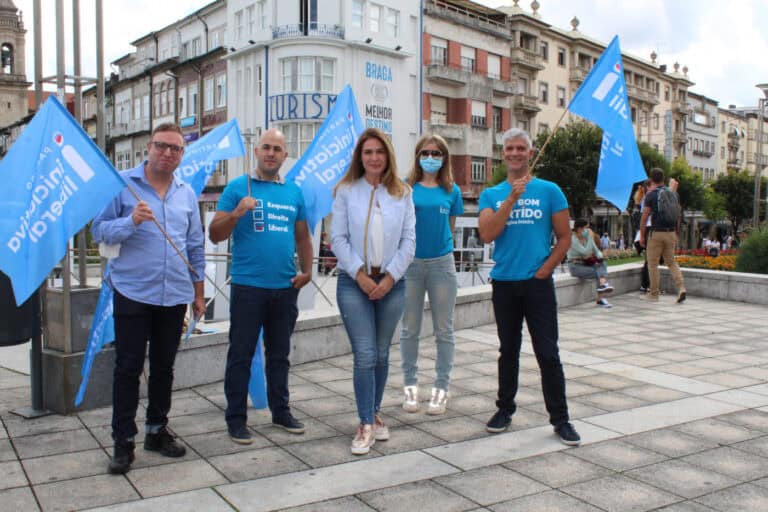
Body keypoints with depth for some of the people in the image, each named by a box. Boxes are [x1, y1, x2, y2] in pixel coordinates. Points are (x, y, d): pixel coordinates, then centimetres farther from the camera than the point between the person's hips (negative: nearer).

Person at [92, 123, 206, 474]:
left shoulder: (187, 193, 11)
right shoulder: (122, 184, -1)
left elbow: (195, 246, 15)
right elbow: (99, 230, -3)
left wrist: (198, 292, 15)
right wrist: (131, 221, -22)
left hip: (175, 295, 4)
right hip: (133, 292, -4)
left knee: (164, 367, 12)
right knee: (128, 368, 0)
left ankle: (157, 430, 26)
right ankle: (123, 441, 10)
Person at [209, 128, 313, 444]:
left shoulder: (294, 192, 11)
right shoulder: (237, 187, 0)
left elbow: (302, 237, 18)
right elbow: (215, 235, -4)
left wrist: (307, 270, 5)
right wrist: (237, 213, -20)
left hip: (285, 287, 4)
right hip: (248, 285, -4)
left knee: (279, 354, 14)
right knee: (241, 354, 3)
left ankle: (281, 411, 27)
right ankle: (236, 418, 13)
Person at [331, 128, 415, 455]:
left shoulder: (402, 192, 7)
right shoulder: (346, 191, 2)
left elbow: (409, 240, 3)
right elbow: (338, 238, -2)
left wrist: (390, 277, -6)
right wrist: (360, 274, -10)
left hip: (391, 283, 2)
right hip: (354, 282, -2)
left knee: (381, 354, 10)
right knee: (364, 355, -7)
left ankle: (375, 414, 27)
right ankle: (366, 425, 2)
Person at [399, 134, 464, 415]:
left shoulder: (451, 191, 4)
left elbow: (450, 228, 13)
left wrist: (436, 244, 7)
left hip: (442, 263, 1)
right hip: (410, 263, -1)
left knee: (443, 330, 6)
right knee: (409, 329, 7)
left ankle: (441, 387, 16)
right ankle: (410, 385, 19)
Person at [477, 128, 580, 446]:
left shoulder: (549, 191, 2)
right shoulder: (491, 195, 6)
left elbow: (564, 238, 3)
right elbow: (487, 235, -10)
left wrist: (544, 270, -7)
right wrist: (513, 198, -14)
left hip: (538, 284, -2)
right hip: (504, 284, 2)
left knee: (548, 353, -1)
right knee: (508, 351, 13)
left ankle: (560, 418, 10)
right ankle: (505, 409, 27)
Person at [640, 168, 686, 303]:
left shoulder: (651, 195, -8)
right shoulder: (672, 193, 6)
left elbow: (645, 217, -10)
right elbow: (678, 214, 11)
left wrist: (642, 236, -3)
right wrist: (676, 232, 20)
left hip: (656, 232, -5)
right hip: (670, 232, 5)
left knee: (652, 264, 5)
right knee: (671, 262, 15)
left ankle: (654, 293, 8)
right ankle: (681, 287, -3)